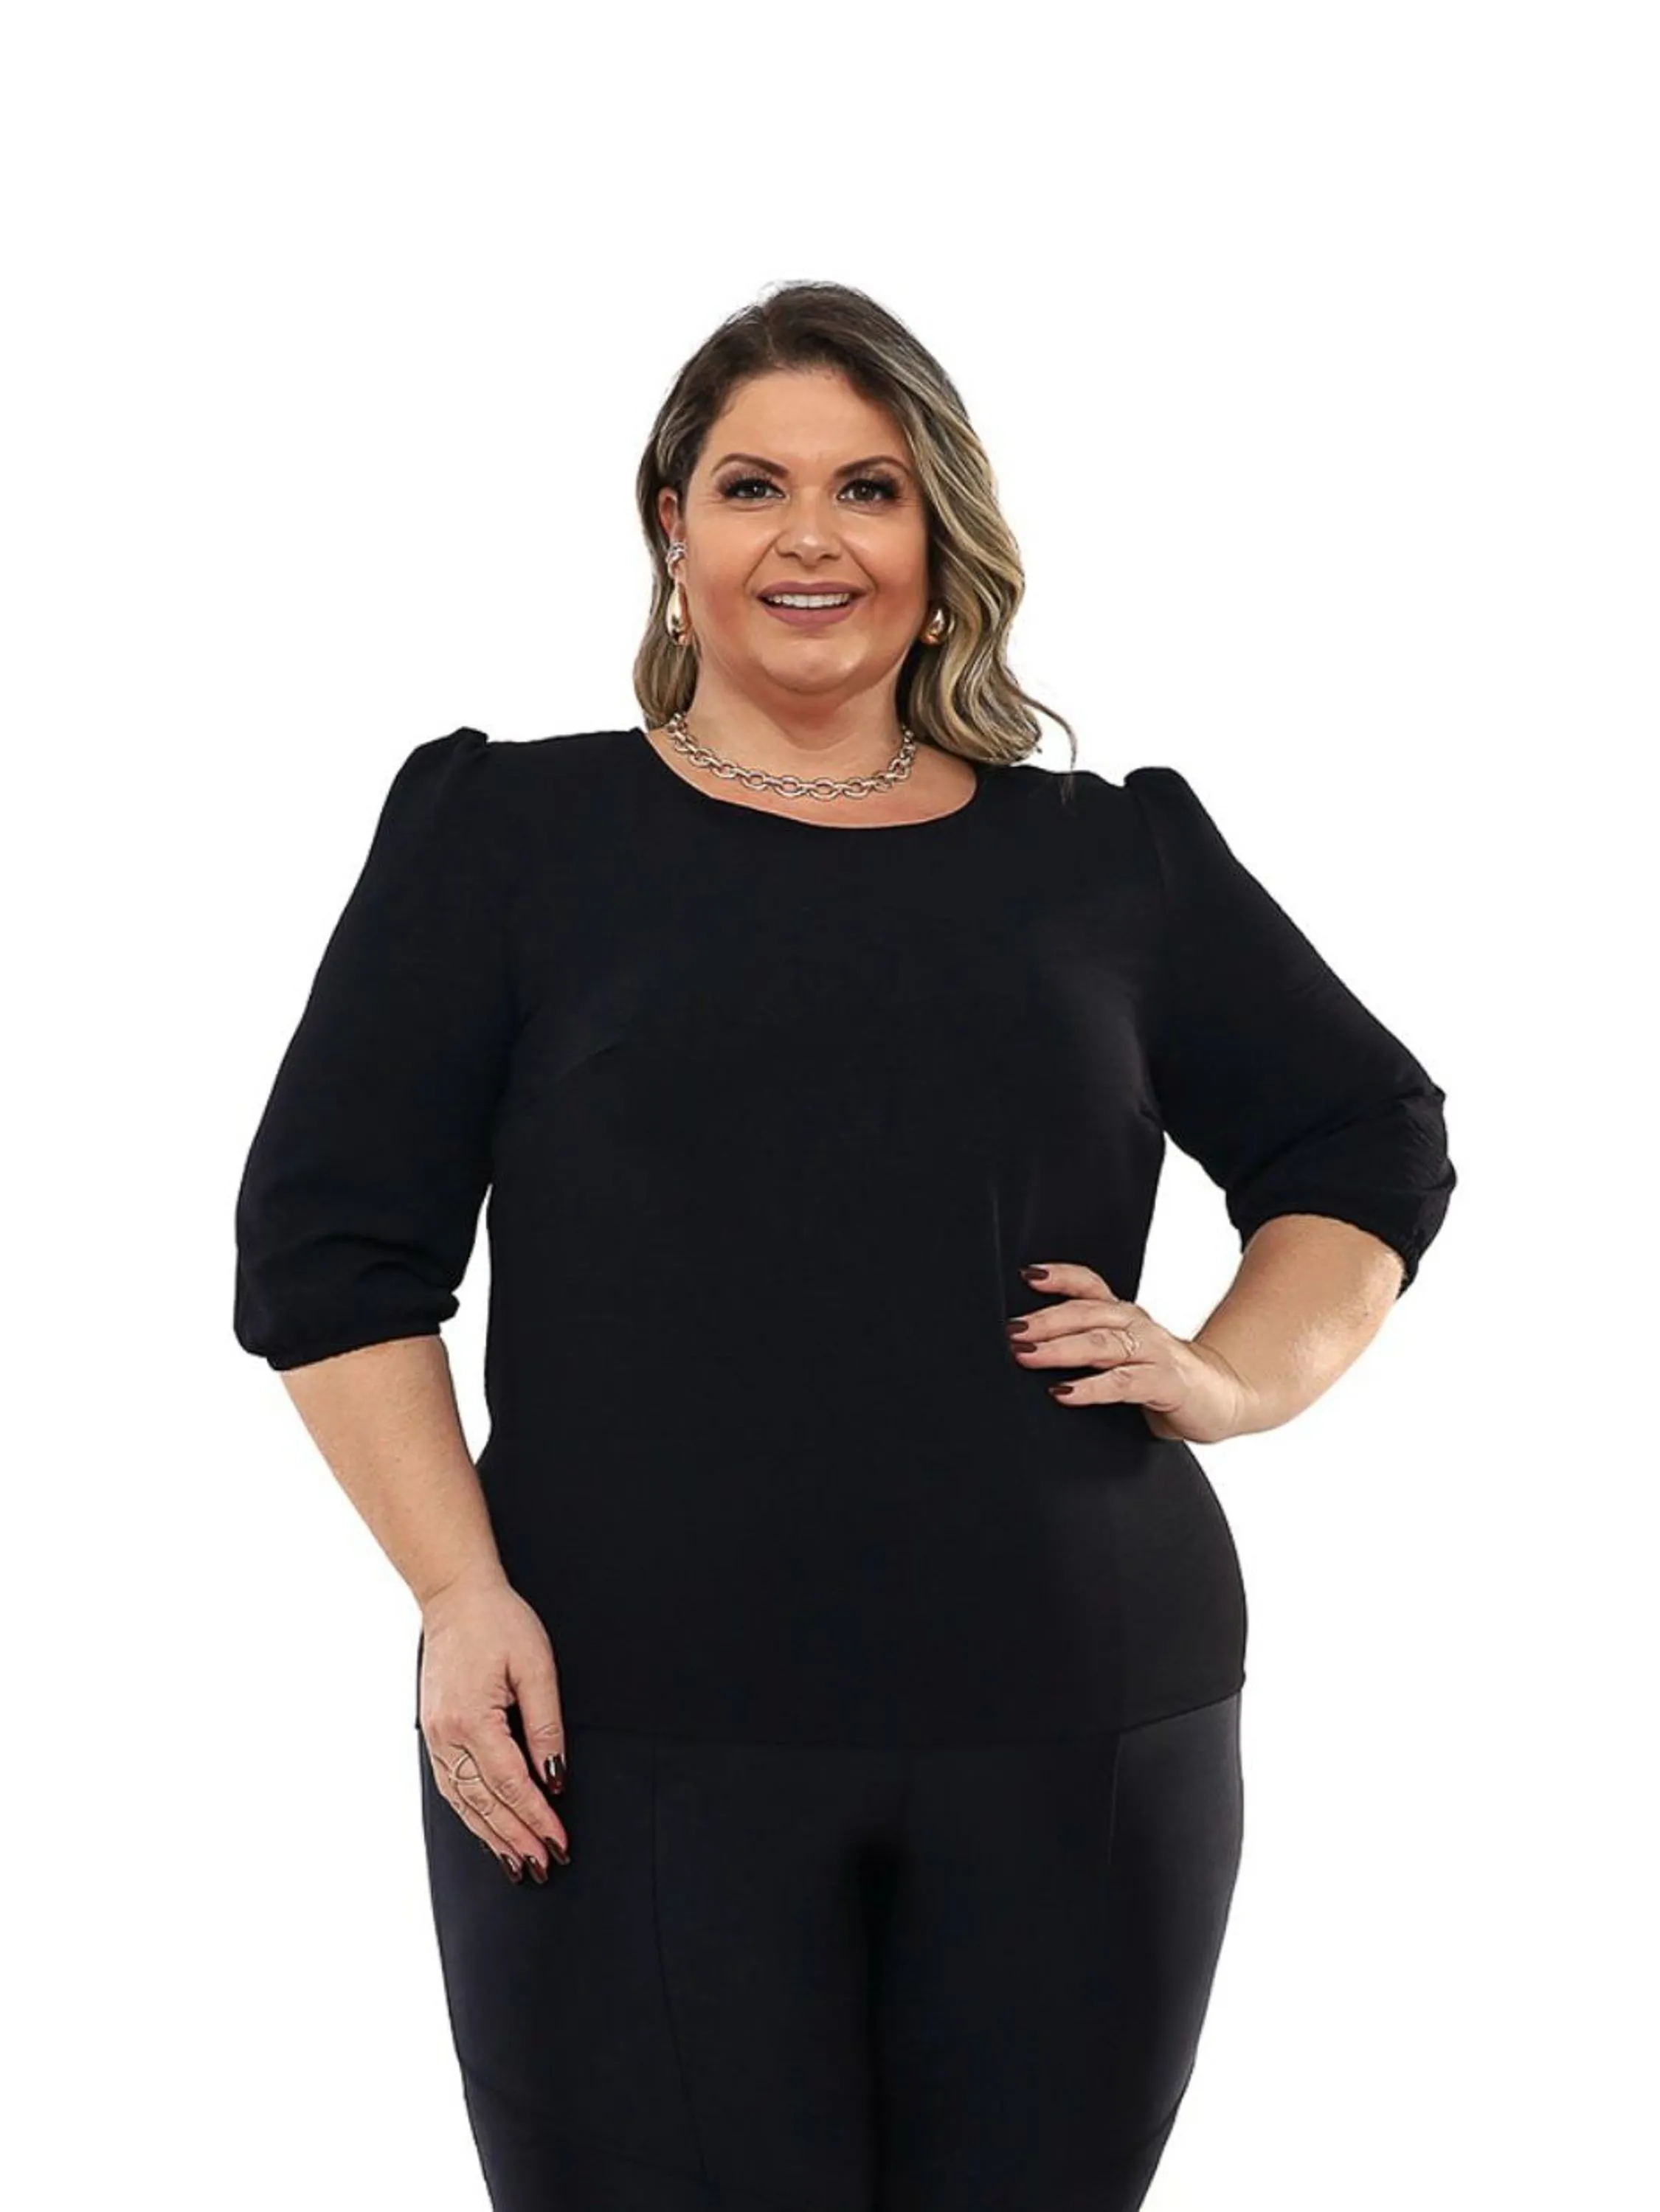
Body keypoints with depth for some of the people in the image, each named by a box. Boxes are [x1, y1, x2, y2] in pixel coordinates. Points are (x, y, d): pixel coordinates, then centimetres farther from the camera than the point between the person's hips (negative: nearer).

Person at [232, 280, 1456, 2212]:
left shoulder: (1111, 858, 14)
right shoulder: (509, 832, 8)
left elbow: (1371, 1139, 23)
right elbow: (328, 1239, 4)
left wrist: (1241, 1374, 4)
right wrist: (460, 1591, -8)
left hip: (1078, 1737, 2)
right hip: (629, 1745, -2)